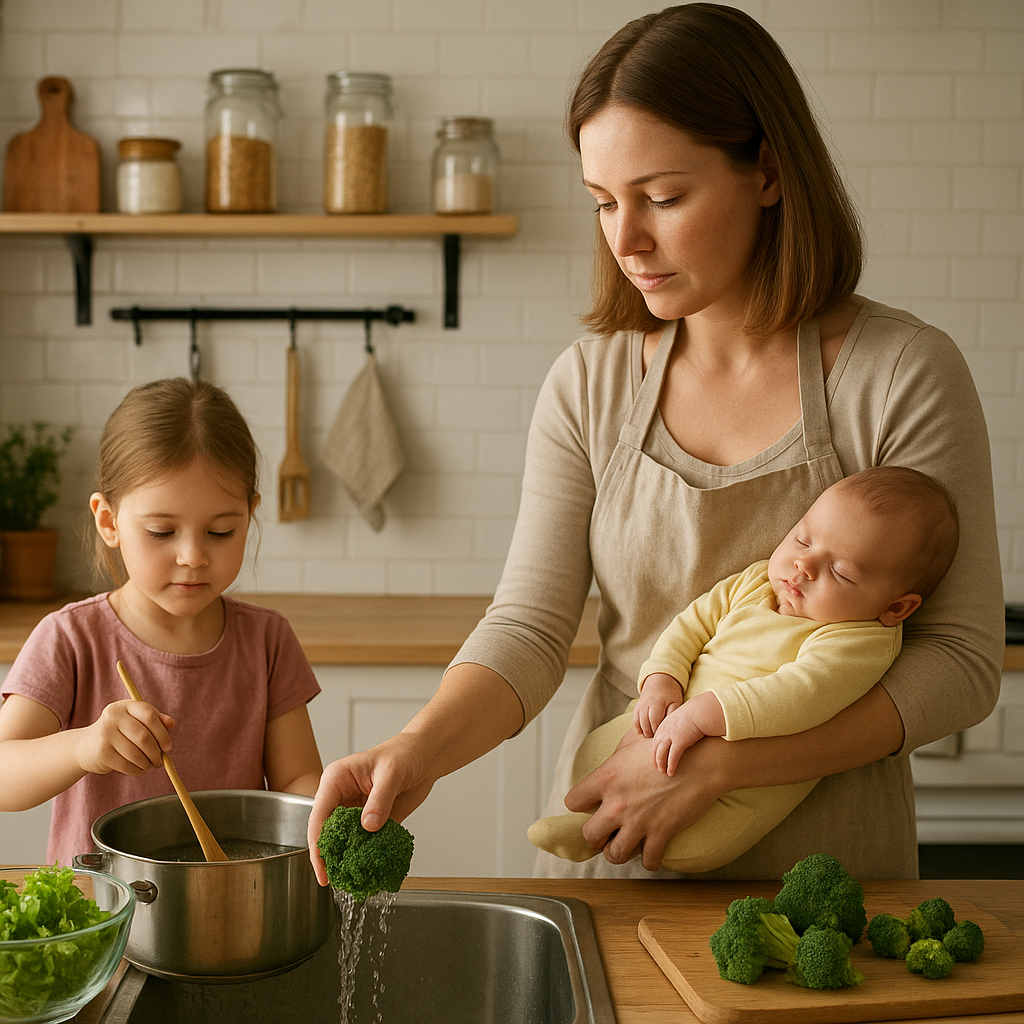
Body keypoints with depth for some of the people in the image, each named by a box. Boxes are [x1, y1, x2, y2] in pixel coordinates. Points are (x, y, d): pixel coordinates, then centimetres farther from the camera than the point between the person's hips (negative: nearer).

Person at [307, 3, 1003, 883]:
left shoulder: (903, 375, -14)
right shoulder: (589, 384, -4)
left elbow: (962, 662, -14)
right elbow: (530, 626, -8)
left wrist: (712, 761, -22)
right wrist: (420, 749, -28)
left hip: (822, 863, -2)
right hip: (612, 849, 3)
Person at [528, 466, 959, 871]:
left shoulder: (860, 642, -21)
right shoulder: (754, 583, 1)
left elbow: (798, 695, -34)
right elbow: (692, 624, 9)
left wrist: (701, 713, -39)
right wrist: (660, 682, -10)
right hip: (671, 725, 6)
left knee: (686, 847, -22)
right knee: (592, 756, 3)